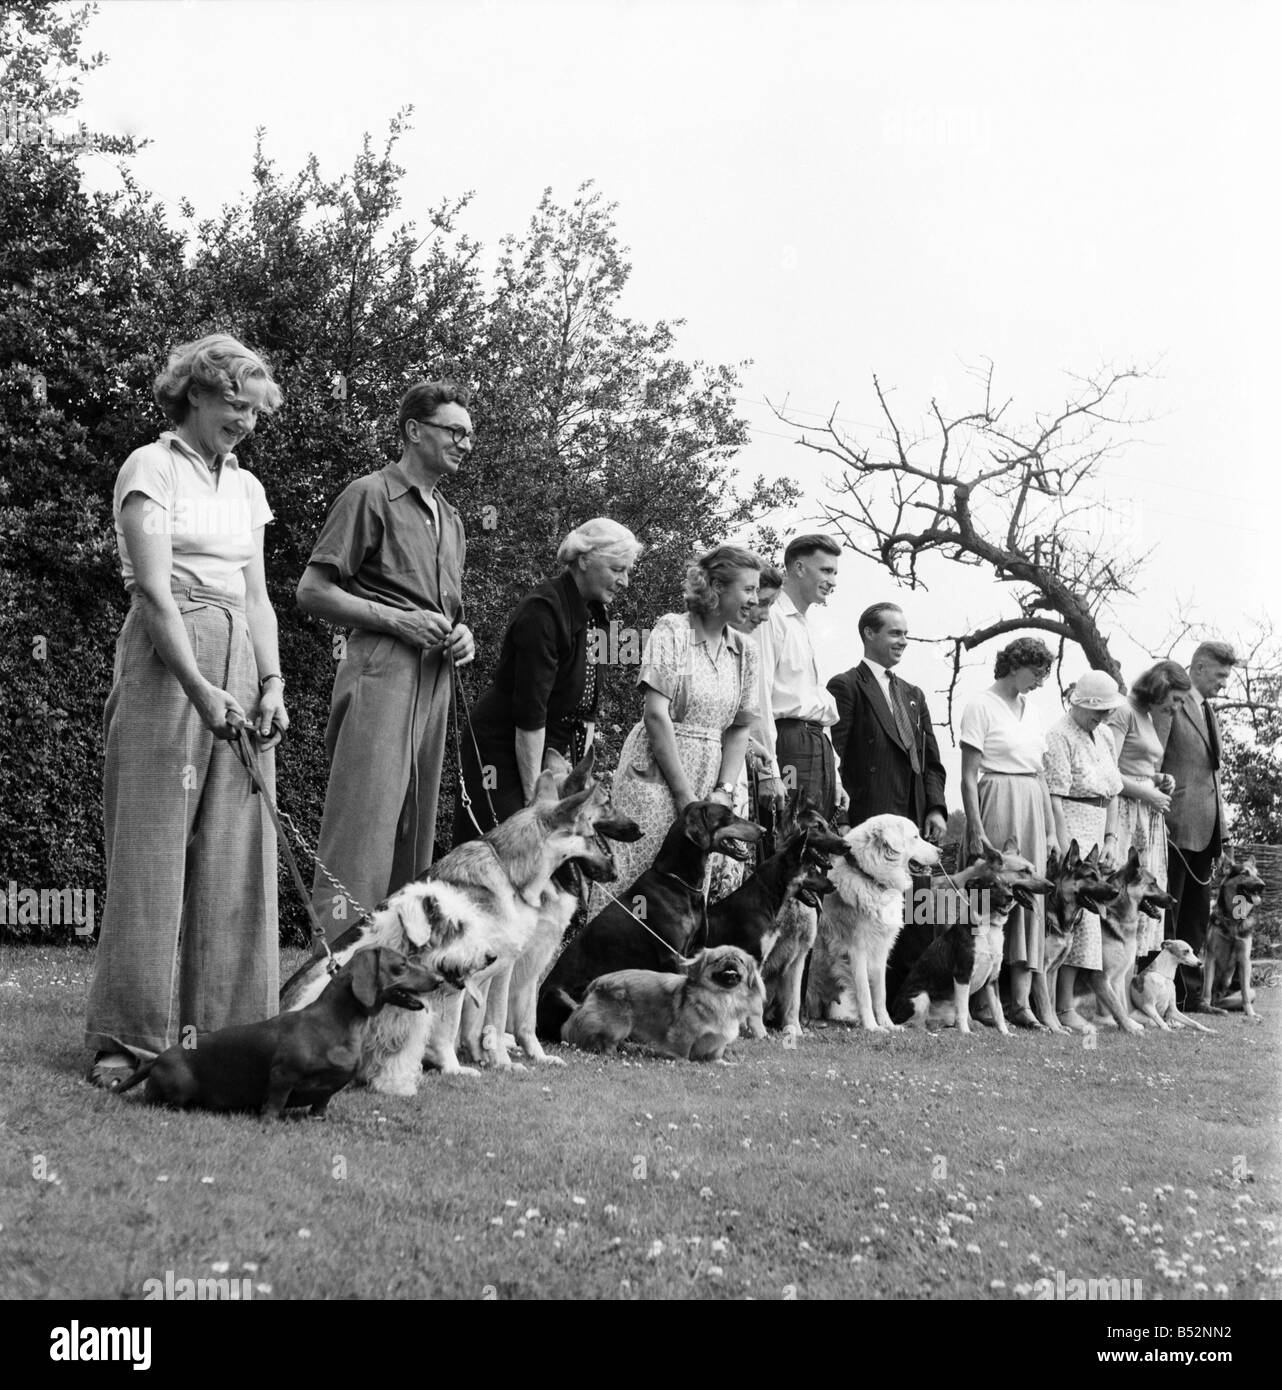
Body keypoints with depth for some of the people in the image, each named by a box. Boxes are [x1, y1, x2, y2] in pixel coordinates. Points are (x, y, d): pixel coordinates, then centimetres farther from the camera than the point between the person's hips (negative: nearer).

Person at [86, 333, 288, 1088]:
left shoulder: (247, 487, 16)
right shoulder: (152, 468, -3)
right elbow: (154, 589, -12)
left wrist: (272, 680, -1)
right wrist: (199, 687, -22)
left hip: (240, 663, 6)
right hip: (167, 662, -6)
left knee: (235, 850, 2)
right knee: (154, 847, -6)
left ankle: (223, 1026, 6)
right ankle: (130, 1037, -1)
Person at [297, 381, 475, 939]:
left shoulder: (451, 520, 24)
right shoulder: (370, 494, 0)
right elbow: (312, 590, -5)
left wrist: (460, 635, 8)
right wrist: (399, 620, -12)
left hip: (433, 679, 8)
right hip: (381, 669, -8)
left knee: (414, 837, 8)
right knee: (364, 828, -16)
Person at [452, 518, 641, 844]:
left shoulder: (591, 612, 9)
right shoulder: (542, 610, -18)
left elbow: (585, 701, 10)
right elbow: (529, 714, -21)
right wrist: (534, 796, -21)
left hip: (553, 754, 8)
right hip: (504, 752, -8)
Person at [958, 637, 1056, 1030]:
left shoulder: (1031, 713, 15)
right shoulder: (982, 708, -6)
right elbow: (968, 777, -9)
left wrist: (1050, 830, 14)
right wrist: (976, 829, -16)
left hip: (1031, 808, 7)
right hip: (996, 805, -7)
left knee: (1030, 898, 0)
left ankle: (1020, 1001, -1)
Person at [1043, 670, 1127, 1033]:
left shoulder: (1104, 737, 16)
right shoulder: (1059, 736, -10)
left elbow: (1112, 793, 18)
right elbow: (1055, 798, -16)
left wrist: (1111, 840, 7)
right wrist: (1066, 853, -20)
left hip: (1097, 836, 8)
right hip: (1069, 830, -8)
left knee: (1088, 914, 4)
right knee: (1076, 913, -10)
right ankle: (1065, 1008, -7)